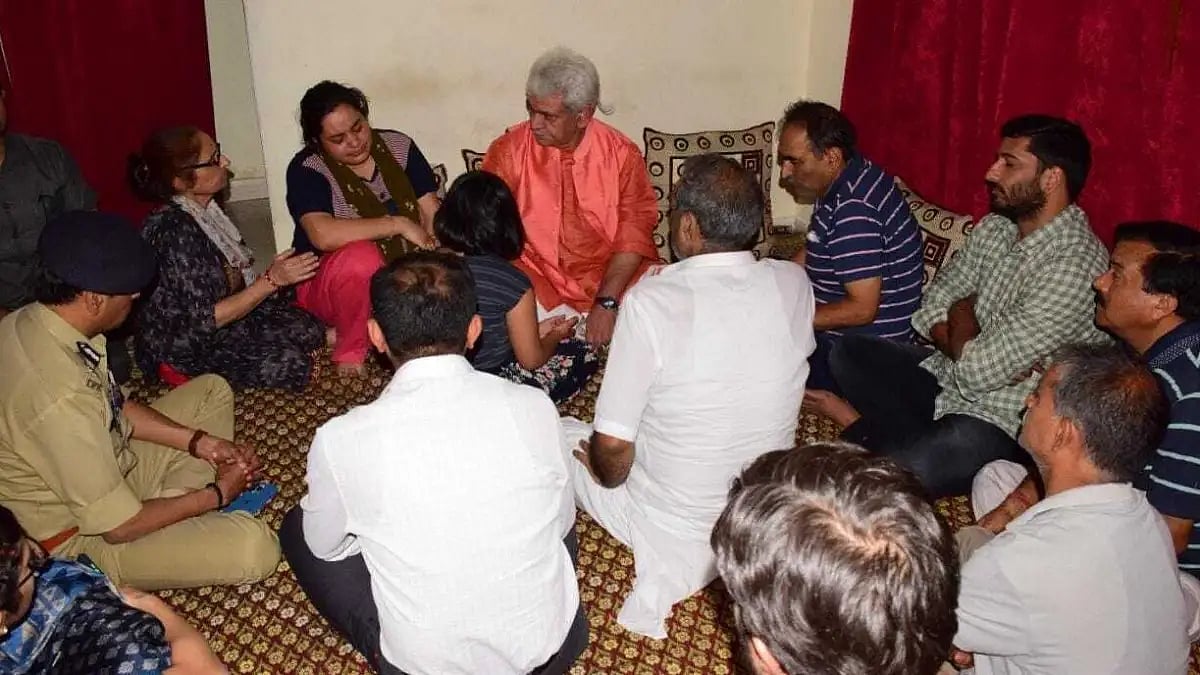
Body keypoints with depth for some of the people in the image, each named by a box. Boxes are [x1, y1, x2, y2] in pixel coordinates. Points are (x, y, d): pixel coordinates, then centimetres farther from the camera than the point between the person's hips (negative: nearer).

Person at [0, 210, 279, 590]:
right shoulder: (60, 397, -38)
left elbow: (113, 407, 8)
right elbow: (119, 527, -28)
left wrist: (198, 441, 0)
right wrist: (216, 494, -13)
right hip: (81, 538, -9)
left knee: (212, 391, 15)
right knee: (255, 548, -26)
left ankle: (175, 507, 5)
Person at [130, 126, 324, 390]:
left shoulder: (205, 208, -3)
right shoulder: (175, 231, -29)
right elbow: (206, 319, -27)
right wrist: (271, 280, -27)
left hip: (221, 311, 7)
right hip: (182, 347, -7)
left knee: (307, 327, -9)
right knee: (289, 366, -19)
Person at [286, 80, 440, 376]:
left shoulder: (399, 146, -1)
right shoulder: (306, 170, -13)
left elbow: (432, 214, -6)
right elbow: (323, 235, -31)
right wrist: (398, 224, -30)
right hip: (330, 283, -4)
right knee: (361, 256, -37)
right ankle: (350, 348, -13)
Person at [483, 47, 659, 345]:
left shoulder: (622, 153, -2)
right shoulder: (508, 150, -2)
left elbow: (634, 232, -8)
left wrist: (606, 301, -20)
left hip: (611, 275, 0)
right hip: (535, 276, 0)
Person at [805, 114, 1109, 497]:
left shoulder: (1074, 265, -26)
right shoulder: (995, 226, 2)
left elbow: (976, 372, -27)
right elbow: (933, 307, 4)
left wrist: (962, 316, -5)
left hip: (1003, 421, -8)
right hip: (947, 375, 8)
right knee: (848, 352, 0)